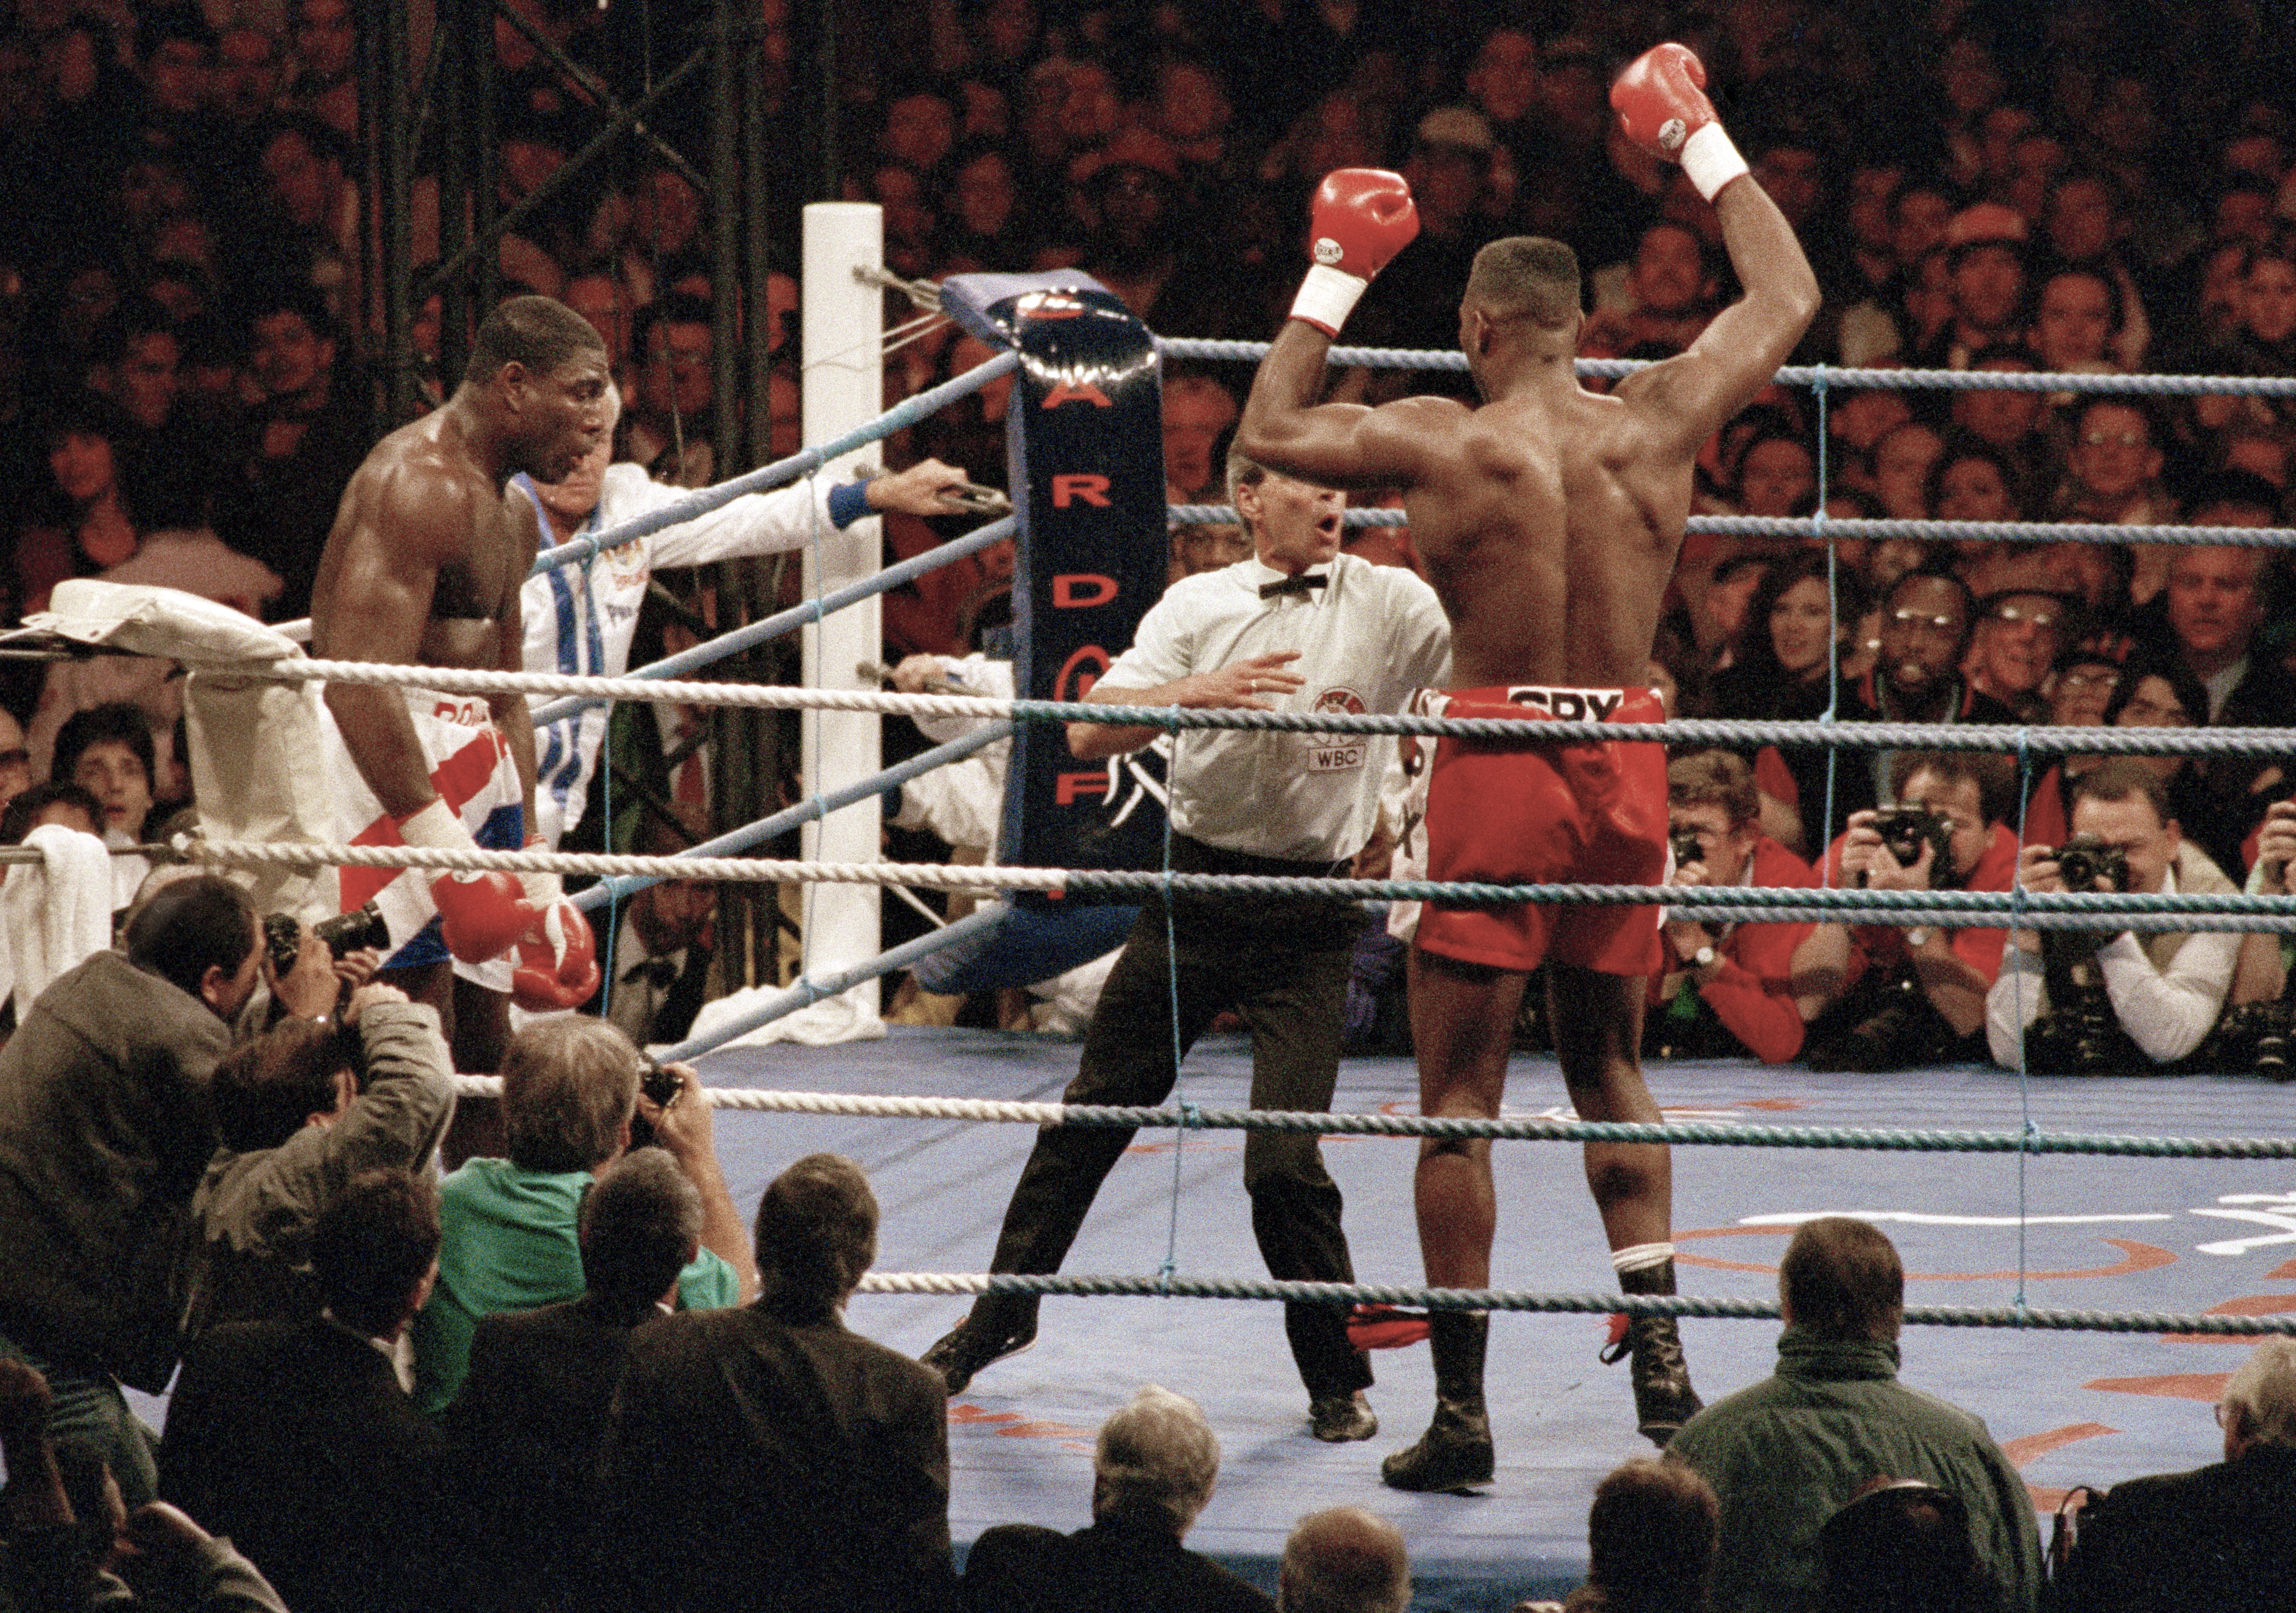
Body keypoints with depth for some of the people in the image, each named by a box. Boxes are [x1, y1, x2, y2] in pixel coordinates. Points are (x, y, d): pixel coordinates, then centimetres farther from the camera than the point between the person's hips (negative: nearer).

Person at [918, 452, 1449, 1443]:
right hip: (1197, 889, 2)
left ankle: (1339, 1379, 6)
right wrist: (1197, 691, -21)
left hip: (1311, 920, -2)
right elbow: (1091, 734, -5)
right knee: (1095, 1110, 11)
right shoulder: (1199, 607, 4)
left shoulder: (1391, 605, -1)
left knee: (1285, 1159, -11)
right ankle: (1002, 1313, 30)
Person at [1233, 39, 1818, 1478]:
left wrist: (1337, 275, 17)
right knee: (1611, 1073, 21)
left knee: (1461, 1100, 3)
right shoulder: (1660, 423, 0)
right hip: (1625, 765, 4)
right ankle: (1661, 1358, 12)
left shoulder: (1443, 442, -8)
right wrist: (1701, 145, 26)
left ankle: (1462, 1411, 4)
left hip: (1498, 764, -4)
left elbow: (1270, 431, 8)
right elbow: (1789, 298, 16)